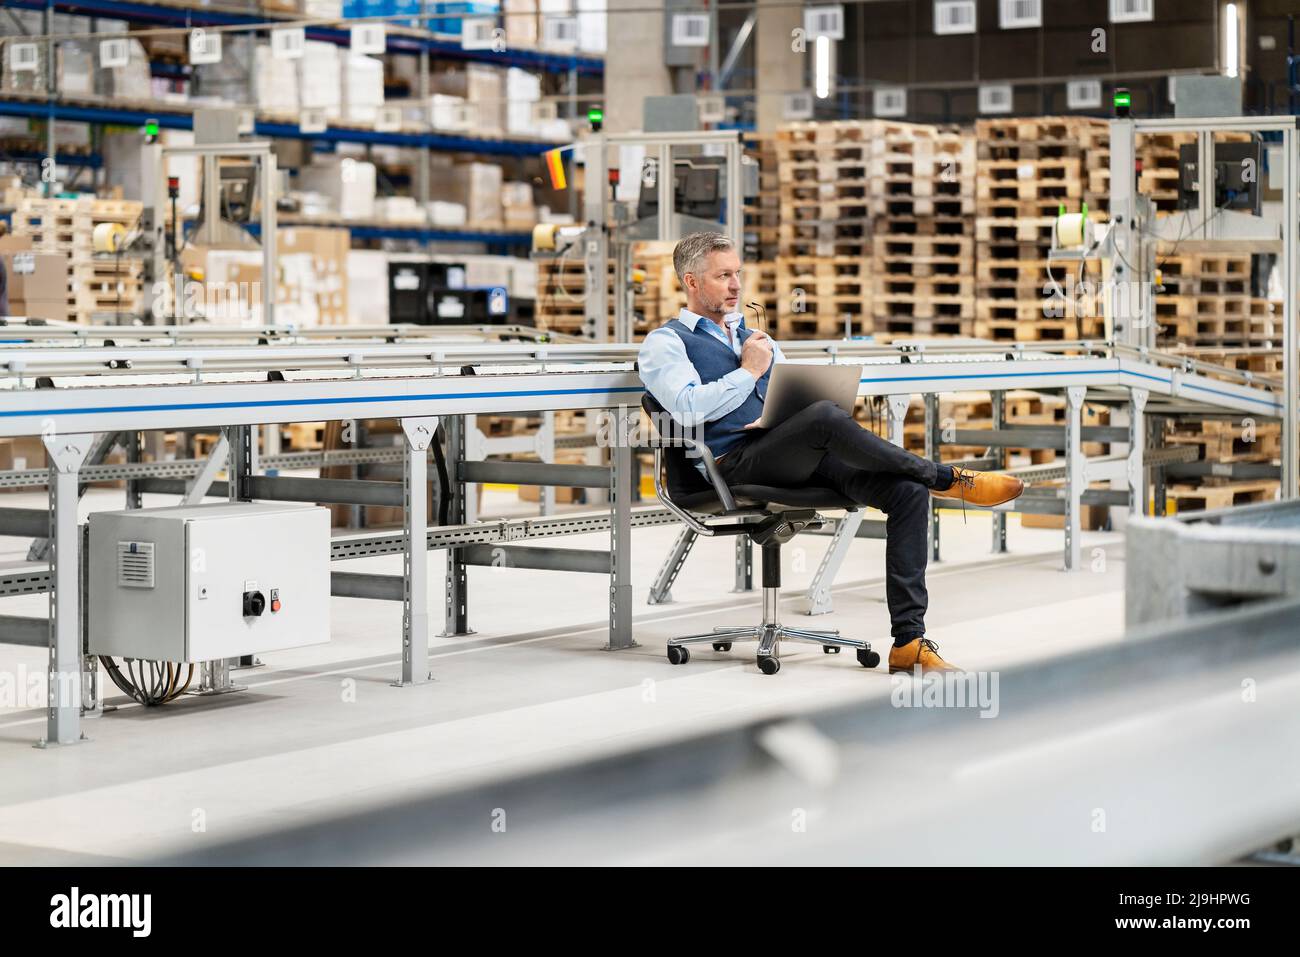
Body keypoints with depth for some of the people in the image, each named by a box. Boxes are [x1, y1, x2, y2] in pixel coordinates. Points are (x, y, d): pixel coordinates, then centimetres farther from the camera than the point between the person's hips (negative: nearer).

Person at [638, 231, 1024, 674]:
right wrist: (750, 372, -2)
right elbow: (688, 408, -11)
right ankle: (948, 480, -20)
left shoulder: (754, 336, 31)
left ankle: (909, 640, -22)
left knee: (908, 491, -18)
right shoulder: (664, 343, 9)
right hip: (737, 462, -7)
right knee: (826, 416, -37)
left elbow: (801, 396, 25)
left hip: (801, 455, 7)